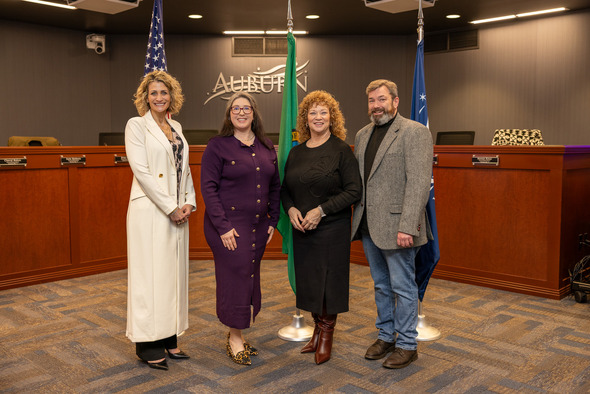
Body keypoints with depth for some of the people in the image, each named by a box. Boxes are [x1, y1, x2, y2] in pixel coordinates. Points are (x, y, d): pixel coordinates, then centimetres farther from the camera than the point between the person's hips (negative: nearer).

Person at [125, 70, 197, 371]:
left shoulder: (176, 127, 16)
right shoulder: (136, 126, -4)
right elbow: (141, 171, -13)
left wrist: (189, 202, 0)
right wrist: (171, 208, -14)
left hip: (178, 212, 7)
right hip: (150, 211, -6)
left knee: (174, 273, 10)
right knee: (150, 273, 0)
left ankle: (169, 340, 21)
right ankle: (147, 345, 11)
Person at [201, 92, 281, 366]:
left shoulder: (267, 148, 10)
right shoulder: (217, 146, -5)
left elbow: (275, 187, 15)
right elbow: (208, 187, -10)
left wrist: (273, 221, 7)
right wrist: (222, 226, -15)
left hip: (258, 227, 6)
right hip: (229, 226, -5)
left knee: (251, 279, 10)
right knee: (235, 279, -2)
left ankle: (239, 334, 26)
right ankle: (234, 339, 14)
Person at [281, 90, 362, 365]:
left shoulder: (341, 150, -6)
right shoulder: (296, 152, 9)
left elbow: (353, 190, -12)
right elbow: (285, 189, 14)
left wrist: (321, 210, -18)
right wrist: (291, 209, -6)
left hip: (332, 228, -5)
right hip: (302, 229, 5)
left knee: (330, 278, 2)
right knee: (308, 279, 10)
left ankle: (327, 334, 19)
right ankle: (317, 329, 28)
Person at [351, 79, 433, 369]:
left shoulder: (415, 132, -9)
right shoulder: (362, 135, 13)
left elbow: (419, 183, -17)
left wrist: (407, 226, -23)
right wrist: (357, 218, 8)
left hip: (396, 226, -7)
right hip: (368, 226, 7)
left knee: (403, 287, 4)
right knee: (381, 286, 18)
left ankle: (407, 345, 19)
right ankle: (386, 335, 32)